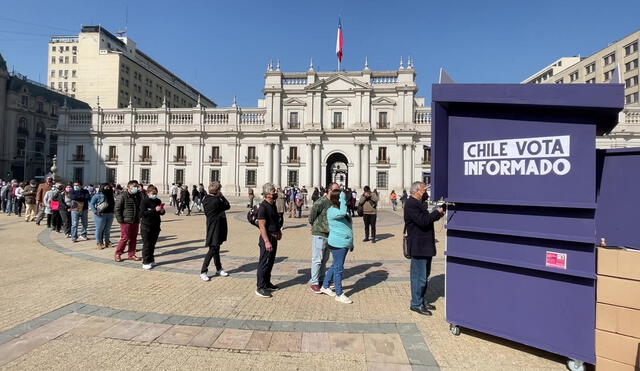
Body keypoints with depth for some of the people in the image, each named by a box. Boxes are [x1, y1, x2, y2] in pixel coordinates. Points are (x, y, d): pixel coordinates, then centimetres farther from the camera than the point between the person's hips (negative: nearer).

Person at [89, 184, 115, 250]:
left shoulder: (110, 195, 13)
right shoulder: (97, 195, -4)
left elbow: (113, 204, 20)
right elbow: (91, 204, -6)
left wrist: (113, 211, 8)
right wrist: (95, 211, -16)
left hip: (110, 214, 5)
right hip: (101, 215, -5)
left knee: (108, 229, 12)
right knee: (99, 229, 2)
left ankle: (107, 242, 22)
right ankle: (98, 243, 12)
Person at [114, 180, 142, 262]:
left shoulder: (138, 196, 10)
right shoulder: (123, 196, -9)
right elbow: (117, 209, -9)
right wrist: (120, 220, -13)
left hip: (136, 221, 6)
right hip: (126, 222, -6)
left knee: (133, 238, 10)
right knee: (125, 238, -2)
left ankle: (131, 254, 20)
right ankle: (117, 254, 14)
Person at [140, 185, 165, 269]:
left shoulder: (158, 201, 6)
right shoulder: (144, 201, -8)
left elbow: (162, 213, 12)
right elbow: (142, 213, -18)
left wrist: (162, 210, -11)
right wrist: (155, 210, -25)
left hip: (156, 226, 4)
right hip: (146, 226, -4)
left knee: (152, 244, 12)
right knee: (146, 244, 1)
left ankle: (151, 260, 25)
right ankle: (146, 262, 9)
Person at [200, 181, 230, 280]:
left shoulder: (206, 199, 5)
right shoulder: (216, 201, -22)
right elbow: (227, 206, -9)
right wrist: (221, 196, -2)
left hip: (211, 227, 10)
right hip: (215, 228, -10)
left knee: (216, 248, 16)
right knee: (213, 249, -3)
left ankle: (219, 269, 28)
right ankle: (203, 272, 3)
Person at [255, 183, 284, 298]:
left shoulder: (273, 204, 10)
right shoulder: (263, 207, -19)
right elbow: (261, 226, -22)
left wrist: (278, 231, 18)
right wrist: (267, 242, -26)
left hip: (274, 237, 9)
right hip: (267, 237, -9)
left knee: (270, 262, 17)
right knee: (264, 263, -1)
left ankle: (267, 283, 30)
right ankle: (260, 288, 9)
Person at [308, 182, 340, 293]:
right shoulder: (321, 202, -18)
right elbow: (311, 216, -15)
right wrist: (315, 226, 0)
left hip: (329, 235, 8)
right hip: (319, 234, -8)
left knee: (325, 259, 18)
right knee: (317, 259, 1)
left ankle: (321, 279, 32)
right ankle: (314, 283, 12)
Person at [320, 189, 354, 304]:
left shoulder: (340, 209, 13)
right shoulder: (332, 211, -16)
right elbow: (342, 213, -39)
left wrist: (351, 243, 22)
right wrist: (343, 199, -26)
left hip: (344, 243, 9)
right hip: (337, 244, -9)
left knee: (335, 266, 19)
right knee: (338, 268, 1)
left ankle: (325, 287, 35)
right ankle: (339, 294, 14)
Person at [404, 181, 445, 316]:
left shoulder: (418, 203, 16)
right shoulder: (411, 204, -17)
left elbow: (427, 218, 21)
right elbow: (423, 221, -25)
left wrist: (438, 214, 5)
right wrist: (437, 212, -13)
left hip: (425, 246, 11)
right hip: (418, 247, -11)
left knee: (424, 276, 18)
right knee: (419, 277, -2)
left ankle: (421, 300, 30)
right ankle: (416, 304, 10)